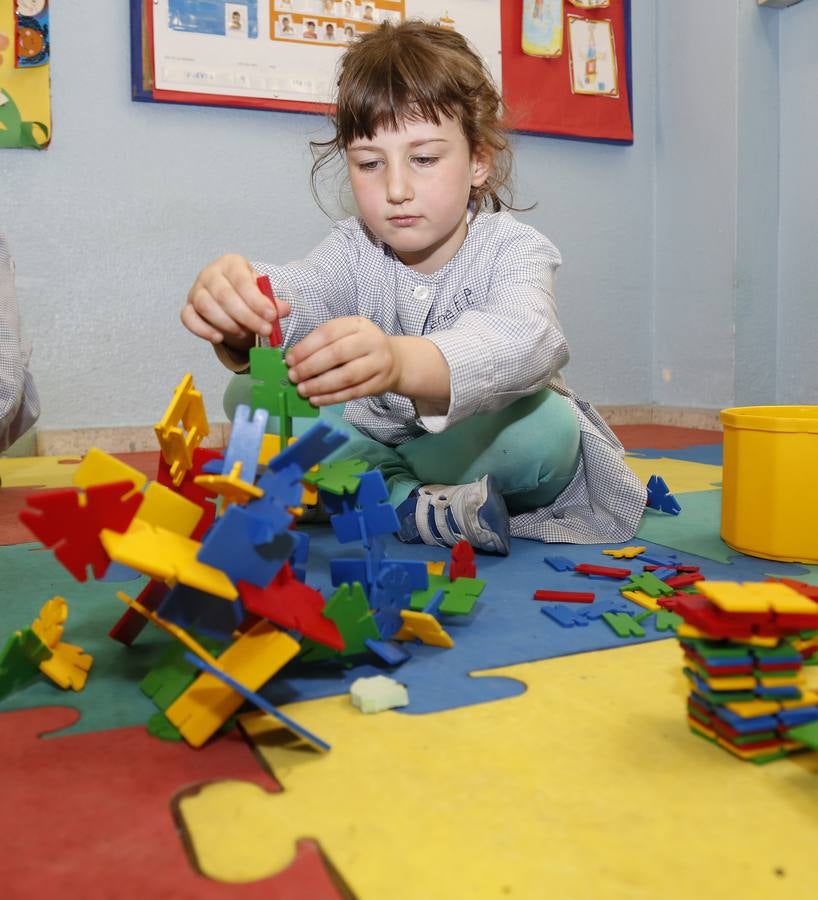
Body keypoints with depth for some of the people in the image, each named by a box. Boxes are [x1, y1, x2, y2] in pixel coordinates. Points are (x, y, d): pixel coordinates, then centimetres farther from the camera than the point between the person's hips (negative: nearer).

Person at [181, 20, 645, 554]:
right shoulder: (355, 250, -8)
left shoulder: (513, 249, -20)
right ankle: (412, 506, -24)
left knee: (548, 424, -35)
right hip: (376, 439, 3)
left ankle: (378, 493, -14)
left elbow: (522, 341, -43)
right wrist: (234, 310, -56)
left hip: (483, 451, -3)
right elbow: (292, 293, -30)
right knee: (250, 394, -13)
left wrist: (401, 362, -65)